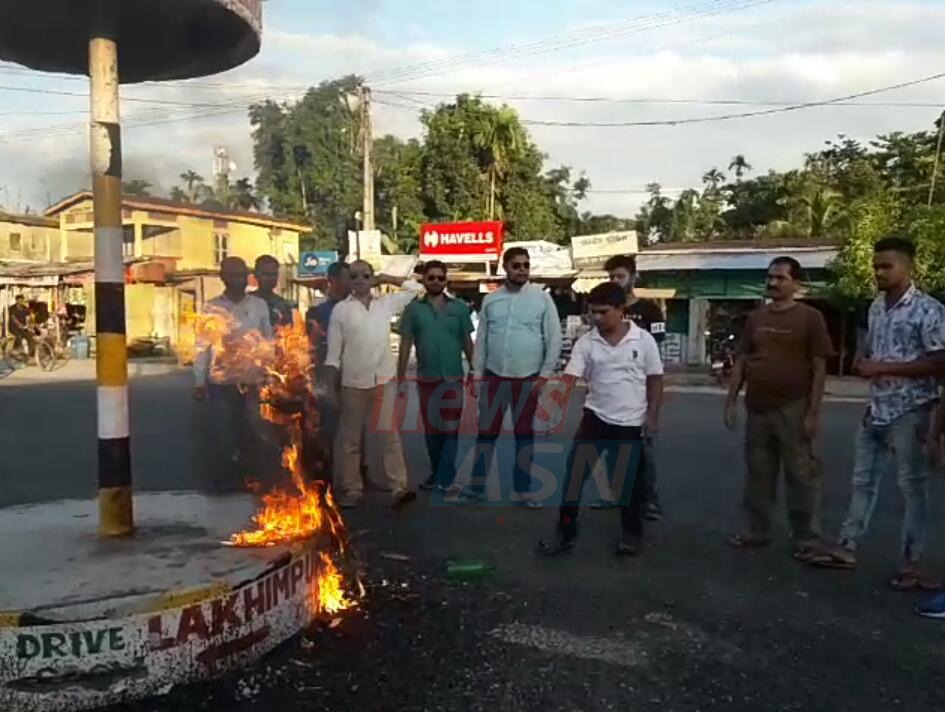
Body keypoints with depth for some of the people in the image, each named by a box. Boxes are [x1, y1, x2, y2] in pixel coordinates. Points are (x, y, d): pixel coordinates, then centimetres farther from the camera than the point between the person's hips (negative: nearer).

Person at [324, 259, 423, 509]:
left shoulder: (386, 303, 6)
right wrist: (331, 385, -3)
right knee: (351, 439, 8)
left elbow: (416, 288, 11)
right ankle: (352, 489, 17)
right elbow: (333, 351, 0)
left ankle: (398, 486, 3)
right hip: (353, 382, -1)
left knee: (389, 434, 2)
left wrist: (385, 278, 8)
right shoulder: (340, 309, 0)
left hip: (384, 380, 1)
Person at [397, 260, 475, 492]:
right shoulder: (413, 309, 2)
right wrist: (401, 378, 0)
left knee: (450, 428, -1)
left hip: (453, 377, -1)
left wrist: (474, 372, 3)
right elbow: (405, 344, 2)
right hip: (425, 378, 2)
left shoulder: (459, 307, 1)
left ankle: (443, 478, 4)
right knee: (431, 428, 12)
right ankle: (438, 473, 25)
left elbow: (467, 342, 5)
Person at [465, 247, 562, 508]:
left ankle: (522, 490, 18)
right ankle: (477, 486, 17)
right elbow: (481, 339, 7)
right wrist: (477, 374, 3)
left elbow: (554, 338, -3)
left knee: (524, 434, 9)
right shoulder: (490, 300, 4)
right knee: (486, 432, 7)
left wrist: (545, 374, -8)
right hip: (494, 376, 2)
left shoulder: (542, 298, -2)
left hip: (528, 378, -1)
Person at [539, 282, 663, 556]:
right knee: (574, 474, -3)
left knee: (630, 480, 9)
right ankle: (565, 533, 7)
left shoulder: (644, 340, -5)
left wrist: (653, 415, -2)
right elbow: (569, 377, -10)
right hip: (595, 418, 2)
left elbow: (655, 379, 1)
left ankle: (632, 534, 28)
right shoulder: (586, 342, -3)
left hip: (631, 422, -1)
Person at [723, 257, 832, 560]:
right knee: (757, 475, 13)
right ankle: (756, 531, 24)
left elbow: (819, 367, -7)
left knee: (800, 477, 4)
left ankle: (806, 539, 15)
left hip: (792, 410, -5)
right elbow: (741, 362, 12)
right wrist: (731, 401, 7)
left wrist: (813, 412, -12)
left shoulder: (810, 317, -5)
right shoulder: (755, 318, 9)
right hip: (757, 409, 5)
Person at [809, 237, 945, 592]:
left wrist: (884, 368, -20)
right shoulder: (876, 307, 10)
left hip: (910, 411, -7)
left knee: (912, 486, 3)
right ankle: (847, 548, 20)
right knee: (863, 480, 12)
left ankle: (911, 564, 13)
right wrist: (862, 362, -1)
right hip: (876, 408, 7)